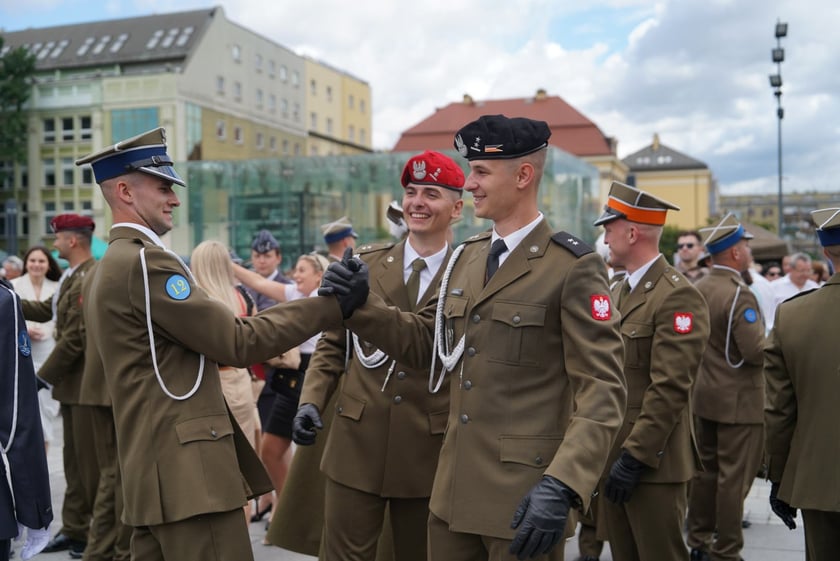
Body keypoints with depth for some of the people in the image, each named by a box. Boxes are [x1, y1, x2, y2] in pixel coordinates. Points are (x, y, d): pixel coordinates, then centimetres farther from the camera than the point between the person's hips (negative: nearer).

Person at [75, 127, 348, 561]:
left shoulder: (113, 266, 18)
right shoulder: (145, 261, -13)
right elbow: (238, 343, -15)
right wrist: (331, 305, -12)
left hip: (156, 469, 10)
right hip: (187, 471, -10)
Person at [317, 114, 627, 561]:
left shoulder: (573, 267, -11)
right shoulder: (466, 257, 10)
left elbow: (602, 390, -15)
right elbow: (426, 343, 17)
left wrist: (562, 486, -25)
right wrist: (361, 303, 2)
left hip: (525, 497, -6)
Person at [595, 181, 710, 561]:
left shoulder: (678, 296, -15)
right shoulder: (619, 291, 14)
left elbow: (670, 389, -21)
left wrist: (635, 457, -21)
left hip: (651, 460, -8)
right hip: (612, 454, 9)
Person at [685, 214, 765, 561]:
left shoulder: (697, 290, 5)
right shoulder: (738, 294, -20)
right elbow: (755, 351, -24)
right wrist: (770, 343, -4)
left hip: (703, 395, 8)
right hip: (738, 400, -8)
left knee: (707, 469, 17)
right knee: (734, 476, 1)